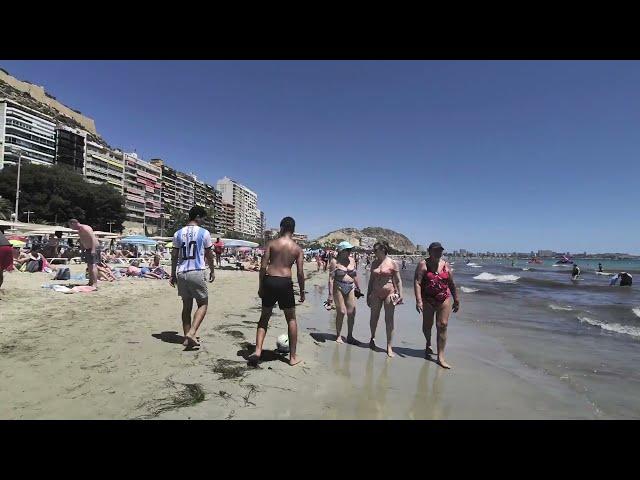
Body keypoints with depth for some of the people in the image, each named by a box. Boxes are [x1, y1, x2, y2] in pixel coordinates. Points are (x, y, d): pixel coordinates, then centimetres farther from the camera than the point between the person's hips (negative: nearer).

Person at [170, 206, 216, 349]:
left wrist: (173, 274, 17)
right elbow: (209, 255, 4)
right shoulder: (204, 233, -3)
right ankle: (191, 333, -10)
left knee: (186, 305, 14)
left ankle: (187, 338, 17)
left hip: (181, 273, 5)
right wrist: (212, 271, 16)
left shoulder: (178, 234, 9)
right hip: (197, 273, -5)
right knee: (203, 304, 6)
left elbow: (174, 256, 10)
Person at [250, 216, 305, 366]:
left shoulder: (271, 243, 1)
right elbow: (300, 273, 0)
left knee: (264, 317, 16)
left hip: (269, 281, 1)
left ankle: (258, 350, 6)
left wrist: (260, 286, 4)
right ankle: (293, 357, 18)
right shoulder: (297, 248, 3)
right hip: (285, 282, 0)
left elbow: (263, 266, -4)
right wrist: (302, 291, 10)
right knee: (291, 319, 13)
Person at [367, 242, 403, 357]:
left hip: (389, 293, -4)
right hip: (376, 293, 4)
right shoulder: (374, 263, 7)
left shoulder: (392, 263, -5)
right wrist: (368, 294, 13)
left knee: (389, 320, -1)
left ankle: (389, 347, 7)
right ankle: (372, 338, 35)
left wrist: (400, 294, -8)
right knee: (374, 317, 11)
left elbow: (398, 280, -3)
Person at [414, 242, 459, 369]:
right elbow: (417, 282, -12)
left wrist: (456, 300, 16)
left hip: (444, 299, 2)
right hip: (428, 300, -2)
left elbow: (452, 284, 15)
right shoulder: (423, 264, -5)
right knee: (427, 325, 9)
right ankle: (428, 344, 42)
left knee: (442, 326, -2)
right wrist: (418, 300, -21)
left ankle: (440, 357, 5)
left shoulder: (446, 265, 7)